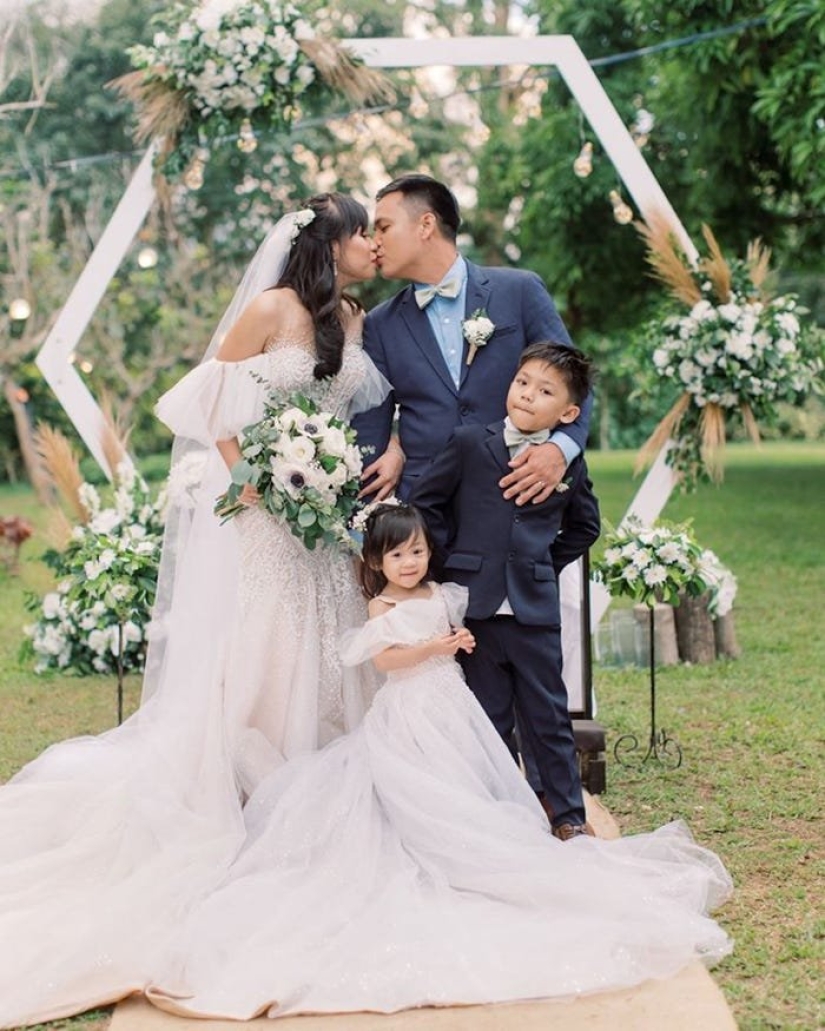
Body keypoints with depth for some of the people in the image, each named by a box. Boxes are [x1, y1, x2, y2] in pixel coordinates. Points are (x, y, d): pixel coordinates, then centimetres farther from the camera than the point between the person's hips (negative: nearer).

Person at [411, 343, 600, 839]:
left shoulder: (569, 463, 3)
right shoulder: (470, 444, -2)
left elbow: (584, 526, 19)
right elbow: (425, 499, 5)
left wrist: (548, 562, 9)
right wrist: (453, 556, 2)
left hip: (535, 610, 1)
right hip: (477, 605, 0)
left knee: (549, 715, 8)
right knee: (489, 719, 9)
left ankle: (569, 815, 20)